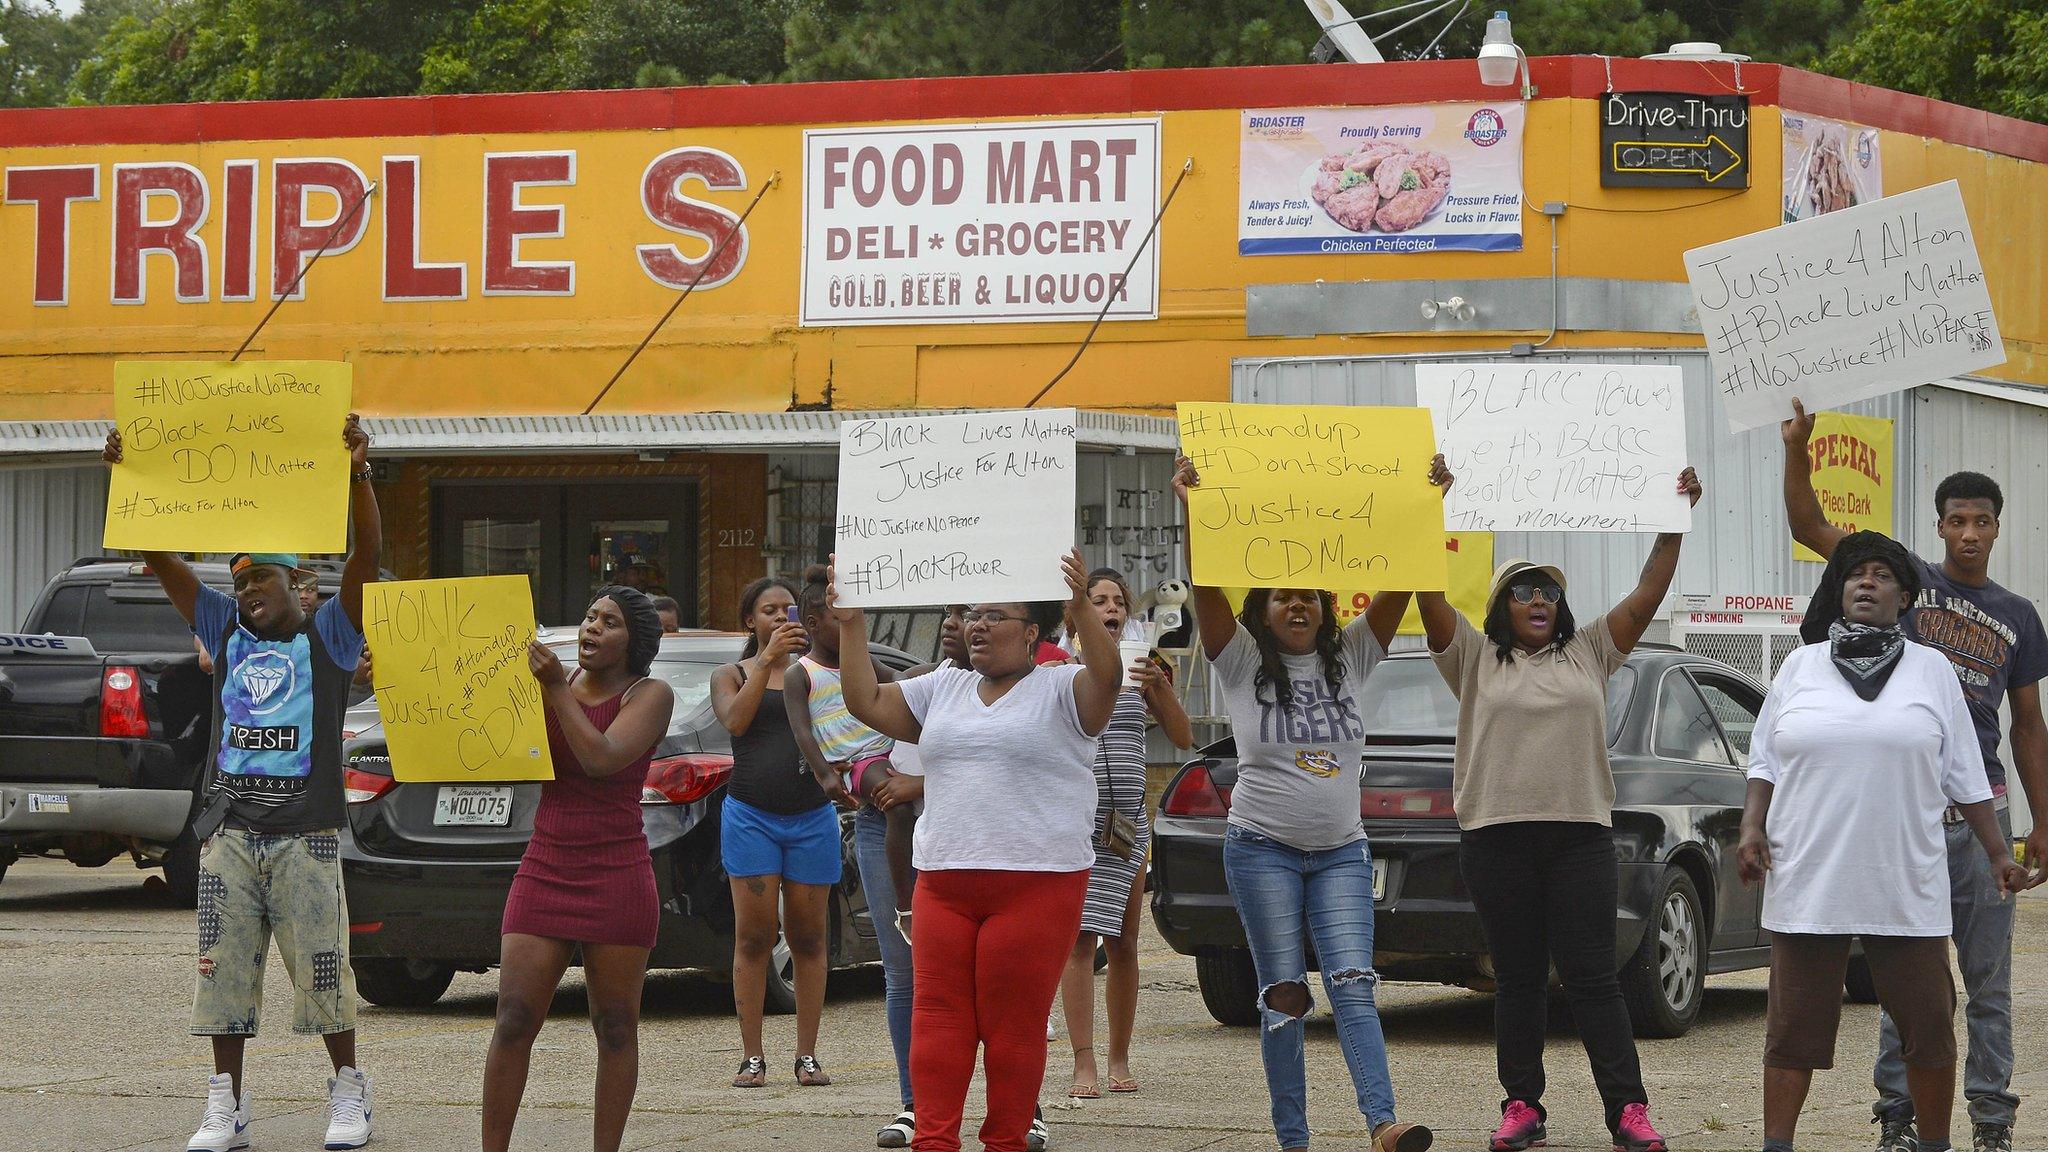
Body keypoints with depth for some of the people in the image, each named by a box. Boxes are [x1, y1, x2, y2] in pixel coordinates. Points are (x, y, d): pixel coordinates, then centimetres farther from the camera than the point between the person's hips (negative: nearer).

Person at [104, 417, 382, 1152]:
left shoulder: (328, 635, 3)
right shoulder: (225, 630, 13)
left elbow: (367, 553, -11)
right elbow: (159, 558, 8)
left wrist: (357, 475, -25)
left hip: (305, 834, -4)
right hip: (229, 828, 4)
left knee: (321, 969, -3)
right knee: (224, 971, 3)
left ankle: (348, 1093, 11)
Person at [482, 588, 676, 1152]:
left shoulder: (650, 695, -1)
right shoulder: (546, 683, 10)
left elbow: (602, 758, -17)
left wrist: (556, 690, -18)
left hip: (616, 880, -3)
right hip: (543, 873, 3)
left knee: (615, 1030, 3)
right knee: (513, 1024, -4)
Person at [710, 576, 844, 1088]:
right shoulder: (732, 675, 9)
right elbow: (735, 720, -11)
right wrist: (767, 659, -18)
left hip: (812, 817, 2)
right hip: (751, 815, -2)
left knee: (808, 938, 3)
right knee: (753, 936, -5)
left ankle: (807, 1055, 8)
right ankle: (752, 1057, -2)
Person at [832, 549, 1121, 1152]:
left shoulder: (1059, 689, 1)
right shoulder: (943, 690, 18)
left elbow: (1106, 678, -18)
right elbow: (867, 701, 16)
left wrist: (1082, 610, -31)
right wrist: (851, 627, 9)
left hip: (1036, 884, -5)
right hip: (942, 883, 5)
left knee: (1013, 1025, -3)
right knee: (938, 1016, 0)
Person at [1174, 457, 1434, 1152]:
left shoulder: (1350, 658, 9)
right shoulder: (1242, 663, 1)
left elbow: (1398, 587, 1)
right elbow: (1206, 588, -13)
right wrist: (1194, 514, -26)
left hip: (1341, 852, 2)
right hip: (1262, 850, -2)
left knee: (1352, 984, -10)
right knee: (1284, 995, -2)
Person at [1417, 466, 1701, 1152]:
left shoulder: (1588, 653, 14)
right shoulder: (1476, 660, 9)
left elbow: (1649, 592, 10)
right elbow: (1430, 594, -2)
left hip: (1581, 834, 0)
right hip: (1497, 836, 0)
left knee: (1593, 978, -3)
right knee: (1518, 980, 4)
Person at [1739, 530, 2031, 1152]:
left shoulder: (1931, 670, 8)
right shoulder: (1801, 667, 10)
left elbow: (1965, 776, 10)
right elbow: (1764, 760, 13)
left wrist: (1998, 854, 7)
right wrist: (1752, 828, -1)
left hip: (1906, 885, 0)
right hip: (1807, 883, 0)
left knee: (1927, 1025, 2)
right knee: (1794, 1025, 0)